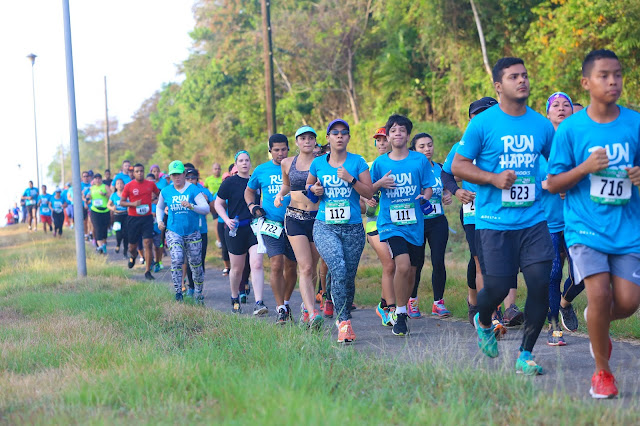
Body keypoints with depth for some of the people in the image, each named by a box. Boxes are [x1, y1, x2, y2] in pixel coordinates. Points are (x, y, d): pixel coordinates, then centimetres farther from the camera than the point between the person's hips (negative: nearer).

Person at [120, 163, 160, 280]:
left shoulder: (151, 184, 3)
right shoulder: (129, 186, -3)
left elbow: (159, 195, 22)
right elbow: (121, 202, 0)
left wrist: (155, 199, 3)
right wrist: (133, 204, -16)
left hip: (147, 218, 1)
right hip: (133, 218, 0)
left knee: (148, 243, -11)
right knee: (132, 245, 9)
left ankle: (147, 271, -4)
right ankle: (133, 256, 48)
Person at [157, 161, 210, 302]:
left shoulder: (193, 189, -6)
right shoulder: (166, 192, 4)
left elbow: (206, 209, -14)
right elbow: (160, 207, 24)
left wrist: (191, 206, -30)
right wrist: (159, 220, 6)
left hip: (192, 233, -1)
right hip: (173, 232, 1)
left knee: (196, 264, 6)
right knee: (176, 260, -19)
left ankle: (199, 293, 23)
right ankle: (178, 292, -13)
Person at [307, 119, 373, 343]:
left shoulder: (357, 162, 3)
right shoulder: (318, 163, 8)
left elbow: (369, 192, -1)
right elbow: (308, 185, 25)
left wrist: (350, 179, -15)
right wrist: (313, 189, 2)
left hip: (353, 228, 1)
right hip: (324, 227, -1)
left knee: (349, 277, 4)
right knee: (338, 269, -23)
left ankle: (344, 317, 27)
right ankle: (344, 322, -19)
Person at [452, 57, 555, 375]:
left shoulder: (541, 125, 8)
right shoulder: (482, 124, -4)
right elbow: (458, 166, -2)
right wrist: (494, 178, -15)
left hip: (533, 220, 3)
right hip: (494, 221, -3)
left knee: (541, 283, -8)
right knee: (497, 288, -2)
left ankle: (525, 355, 7)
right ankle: (483, 323, 35)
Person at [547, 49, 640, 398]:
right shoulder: (570, 128, -4)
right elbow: (552, 184, -1)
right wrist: (586, 167, -18)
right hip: (585, 226, -2)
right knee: (600, 293, -17)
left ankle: (597, 321, 34)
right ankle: (602, 372, 5)